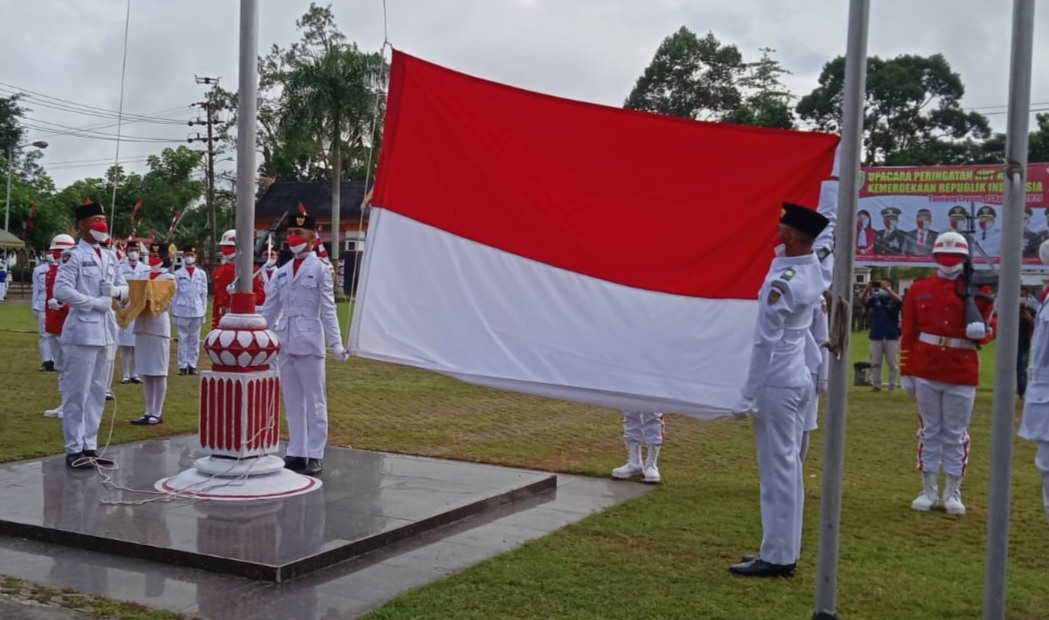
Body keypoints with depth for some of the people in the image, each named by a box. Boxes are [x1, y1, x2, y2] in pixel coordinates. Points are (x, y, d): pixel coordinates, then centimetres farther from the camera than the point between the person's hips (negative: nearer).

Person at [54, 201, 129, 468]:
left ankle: (90, 447, 19)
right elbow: (61, 290, -16)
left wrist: (117, 291, -6)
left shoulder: (110, 257, 14)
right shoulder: (73, 256, -7)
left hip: (106, 332, 7)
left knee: (97, 393, 12)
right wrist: (96, 302, -18)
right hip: (82, 331, -7)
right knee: (77, 393, -3)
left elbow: (124, 287, 17)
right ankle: (74, 450, 3)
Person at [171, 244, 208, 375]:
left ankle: (192, 365, 10)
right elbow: (173, 294, 5)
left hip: (197, 311, 1)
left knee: (195, 339, 4)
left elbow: (204, 294, 9)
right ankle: (183, 366, 5)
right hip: (182, 311, -1)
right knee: (183, 339, 1)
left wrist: (203, 312, 6)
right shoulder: (177, 274, 4)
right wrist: (174, 312, 2)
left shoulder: (201, 274, 8)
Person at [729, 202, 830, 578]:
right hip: (799, 378, 9)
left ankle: (776, 557, 3)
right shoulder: (815, 271, 6)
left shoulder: (782, 280, -19)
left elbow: (766, 343, -18)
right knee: (789, 467, 13)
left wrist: (747, 396, -15)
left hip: (776, 383, -9)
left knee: (777, 469, -3)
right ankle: (786, 551, 22)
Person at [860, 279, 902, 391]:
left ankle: (892, 386, 10)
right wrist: (867, 288, -25)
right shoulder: (875, 298, 6)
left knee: (892, 363, 4)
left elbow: (900, 300, -21)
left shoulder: (894, 300, 1)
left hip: (892, 336, -2)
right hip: (876, 336, 2)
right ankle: (875, 385, 12)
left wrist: (886, 289, -27)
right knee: (875, 362, 5)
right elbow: (862, 301, -8)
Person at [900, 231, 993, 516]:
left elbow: (985, 330, 6)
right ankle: (929, 490, 18)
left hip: (962, 375, -1)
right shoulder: (919, 289, 3)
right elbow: (908, 333, 3)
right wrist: (906, 372, 1)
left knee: (956, 434, 6)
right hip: (926, 372, 1)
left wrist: (981, 330, -19)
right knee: (930, 431, 9)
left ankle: (953, 492, 16)